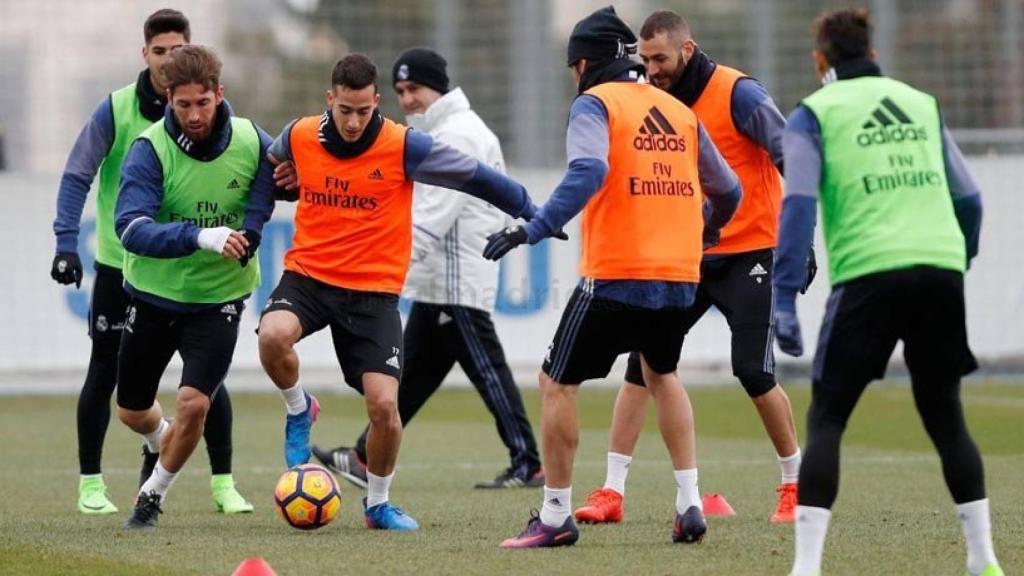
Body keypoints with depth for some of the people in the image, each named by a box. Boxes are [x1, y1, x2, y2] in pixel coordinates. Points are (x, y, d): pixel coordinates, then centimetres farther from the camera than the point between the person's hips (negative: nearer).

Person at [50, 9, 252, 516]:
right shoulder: (116, 109, -11)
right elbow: (77, 177, -11)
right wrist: (66, 243, -20)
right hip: (120, 263, -1)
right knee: (105, 373, 4)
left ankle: (223, 484, 4)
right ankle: (90, 484, 15)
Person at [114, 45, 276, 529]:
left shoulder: (252, 142, -13)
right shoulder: (150, 149, -20)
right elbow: (130, 227, -32)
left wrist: (248, 233, -11)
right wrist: (199, 236, -47)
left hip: (219, 298, 0)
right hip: (153, 294, 0)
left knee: (193, 404, -18)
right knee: (131, 411, 15)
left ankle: (154, 493, 8)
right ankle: (163, 444, 52)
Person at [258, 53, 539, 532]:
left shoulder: (403, 147, -11)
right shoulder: (298, 138, -3)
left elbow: (475, 177, -3)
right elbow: (268, 171, 24)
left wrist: (533, 214, 0)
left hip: (374, 292, -1)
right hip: (307, 276, 1)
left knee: (383, 405, -11)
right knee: (274, 335, -32)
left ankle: (378, 503, 18)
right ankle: (299, 411, 2)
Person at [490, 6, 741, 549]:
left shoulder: (594, 103, -3)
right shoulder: (679, 111, 14)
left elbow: (587, 173, -22)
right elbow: (727, 191, 20)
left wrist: (532, 230, -24)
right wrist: (706, 229, 41)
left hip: (615, 276, -6)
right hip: (679, 276, 6)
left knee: (557, 383, 8)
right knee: (662, 375, 29)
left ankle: (556, 516, 7)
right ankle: (689, 505, 19)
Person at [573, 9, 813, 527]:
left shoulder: (738, 94, -14)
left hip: (749, 254, -5)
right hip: (688, 257, 6)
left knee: (754, 372, -8)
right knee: (643, 361, -5)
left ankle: (795, 484, 14)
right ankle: (612, 492, -4)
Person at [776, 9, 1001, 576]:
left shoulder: (814, 114, 7)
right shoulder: (922, 104, 19)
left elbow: (798, 206, -5)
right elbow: (967, 196, 17)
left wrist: (784, 300, -9)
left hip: (868, 275, -4)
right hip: (940, 270, 4)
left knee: (826, 419, 3)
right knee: (944, 415, 18)